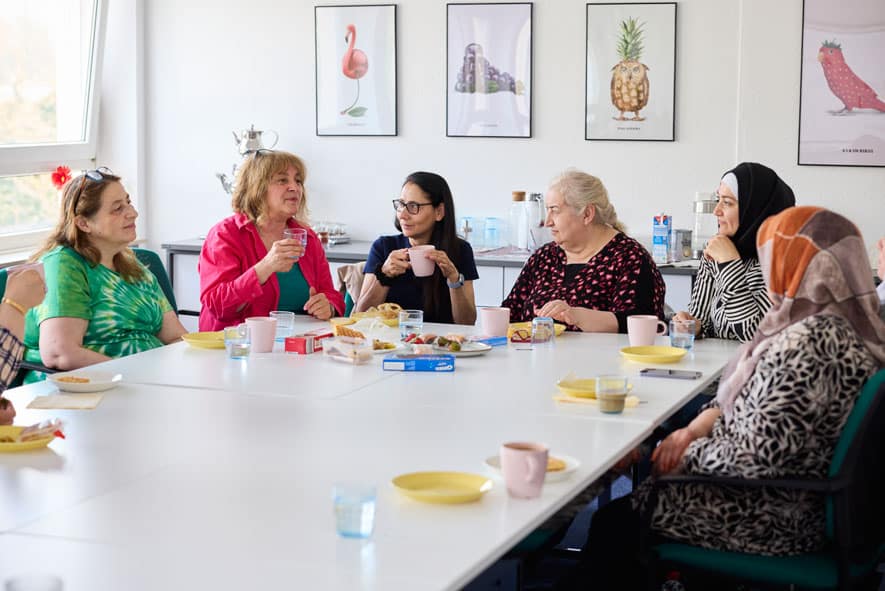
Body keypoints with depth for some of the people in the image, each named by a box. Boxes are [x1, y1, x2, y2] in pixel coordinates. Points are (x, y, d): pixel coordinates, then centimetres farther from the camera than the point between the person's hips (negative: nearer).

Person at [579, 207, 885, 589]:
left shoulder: (806, 345, -28)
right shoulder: (843, 325, 4)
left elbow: (756, 456, -29)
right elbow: (749, 400, 14)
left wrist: (688, 453, -12)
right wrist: (695, 429, 0)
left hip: (776, 519, -10)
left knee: (613, 522, 2)